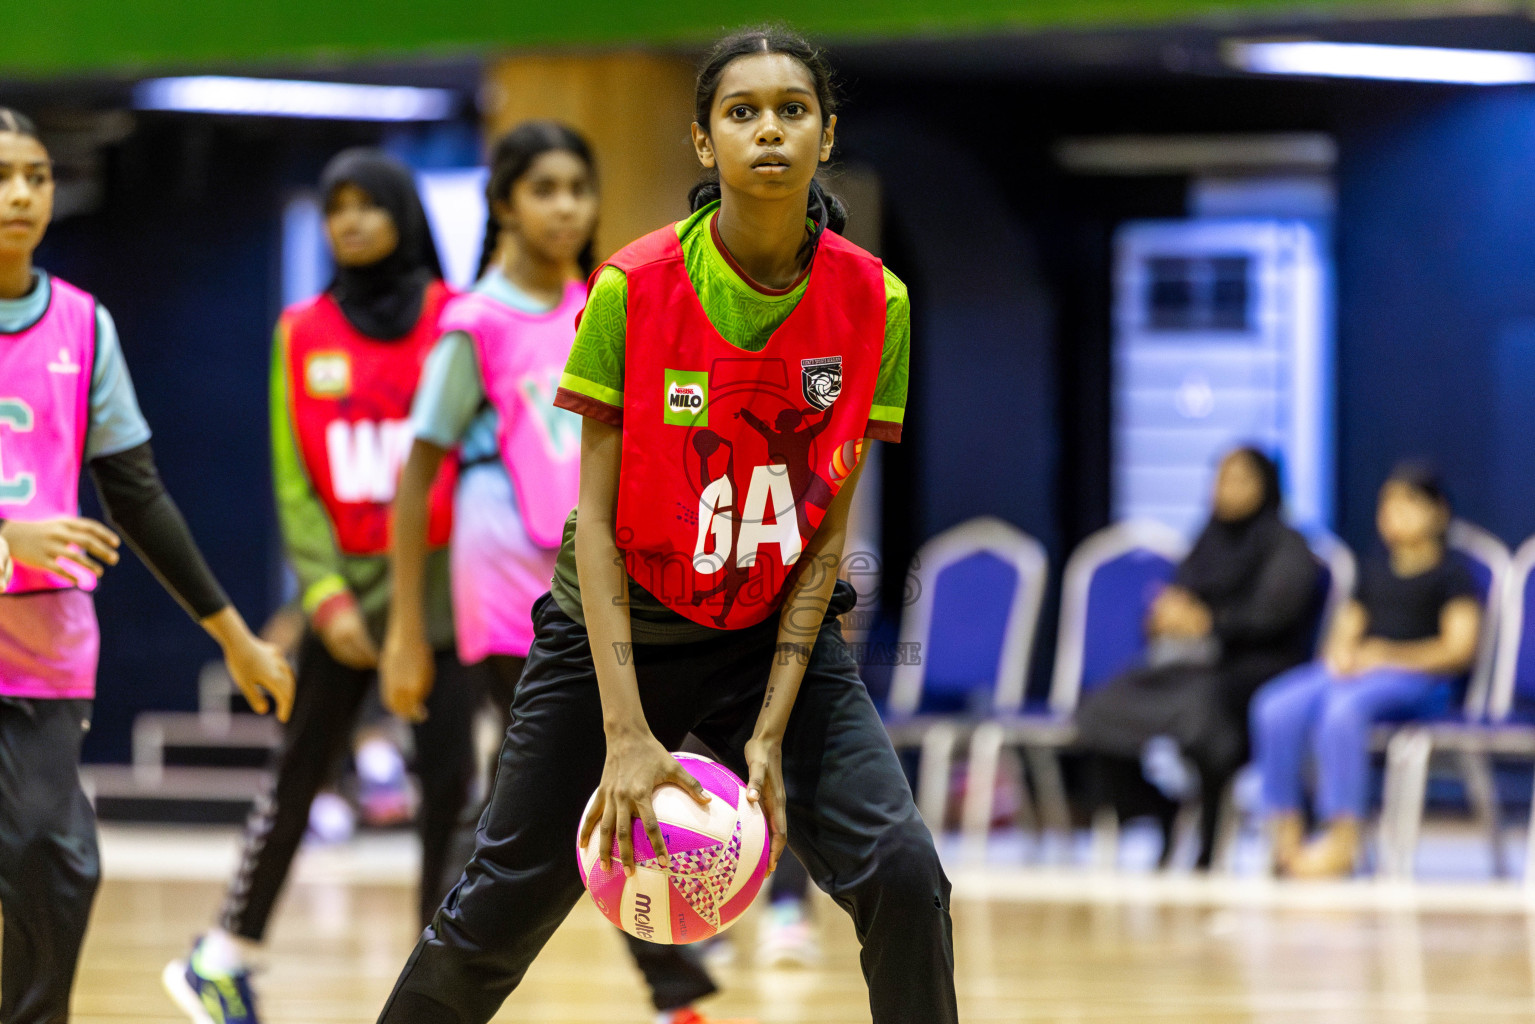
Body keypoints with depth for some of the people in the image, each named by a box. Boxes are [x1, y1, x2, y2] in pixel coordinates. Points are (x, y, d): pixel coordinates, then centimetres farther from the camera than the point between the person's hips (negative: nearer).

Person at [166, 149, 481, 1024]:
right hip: (350, 591, 1)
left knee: (451, 784, -5)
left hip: (444, 589, -1)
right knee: (301, 778, 8)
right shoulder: (305, 336, 5)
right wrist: (325, 593, -6)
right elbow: (295, 481, 5)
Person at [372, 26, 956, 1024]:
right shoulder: (633, 288, -17)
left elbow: (828, 531, -8)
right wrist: (626, 734, -24)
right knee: (499, 910, 3)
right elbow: (596, 520, -15)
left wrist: (770, 732, -16)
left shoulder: (872, 303, -12)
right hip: (621, 628, -1)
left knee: (901, 872, -19)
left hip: (778, 633, 1)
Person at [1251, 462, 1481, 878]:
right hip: (1354, 672, 6)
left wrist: (1388, 656, -12)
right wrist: (1341, 653, -1)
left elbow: (1459, 649, -4)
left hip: (1416, 676, -6)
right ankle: (1286, 834, -23)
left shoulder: (1451, 573, 5)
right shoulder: (1374, 570, 26)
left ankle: (1342, 840, -37)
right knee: (1276, 707, -24)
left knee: (1343, 706, -40)